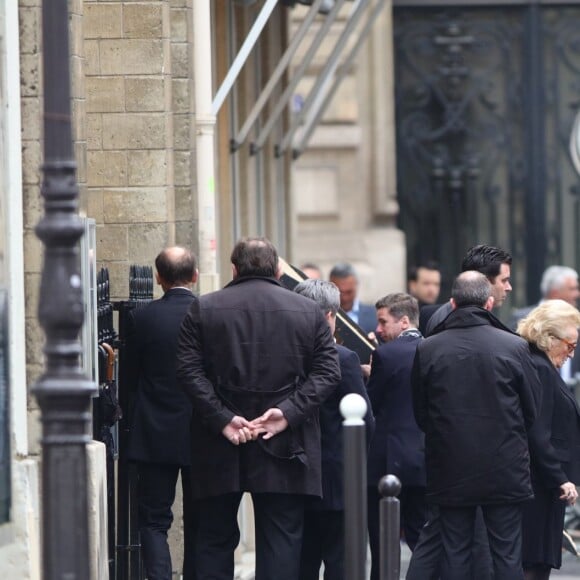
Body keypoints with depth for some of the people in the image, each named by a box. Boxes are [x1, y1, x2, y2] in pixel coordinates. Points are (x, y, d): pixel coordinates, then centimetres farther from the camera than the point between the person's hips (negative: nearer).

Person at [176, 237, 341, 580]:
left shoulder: (203, 310, 2)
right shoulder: (308, 311, 5)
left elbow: (189, 372, -7)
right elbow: (327, 372, -3)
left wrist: (223, 419, -11)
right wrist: (287, 412, -9)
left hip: (220, 451, 0)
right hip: (285, 449, 0)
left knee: (216, 539, 9)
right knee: (282, 539, 2)